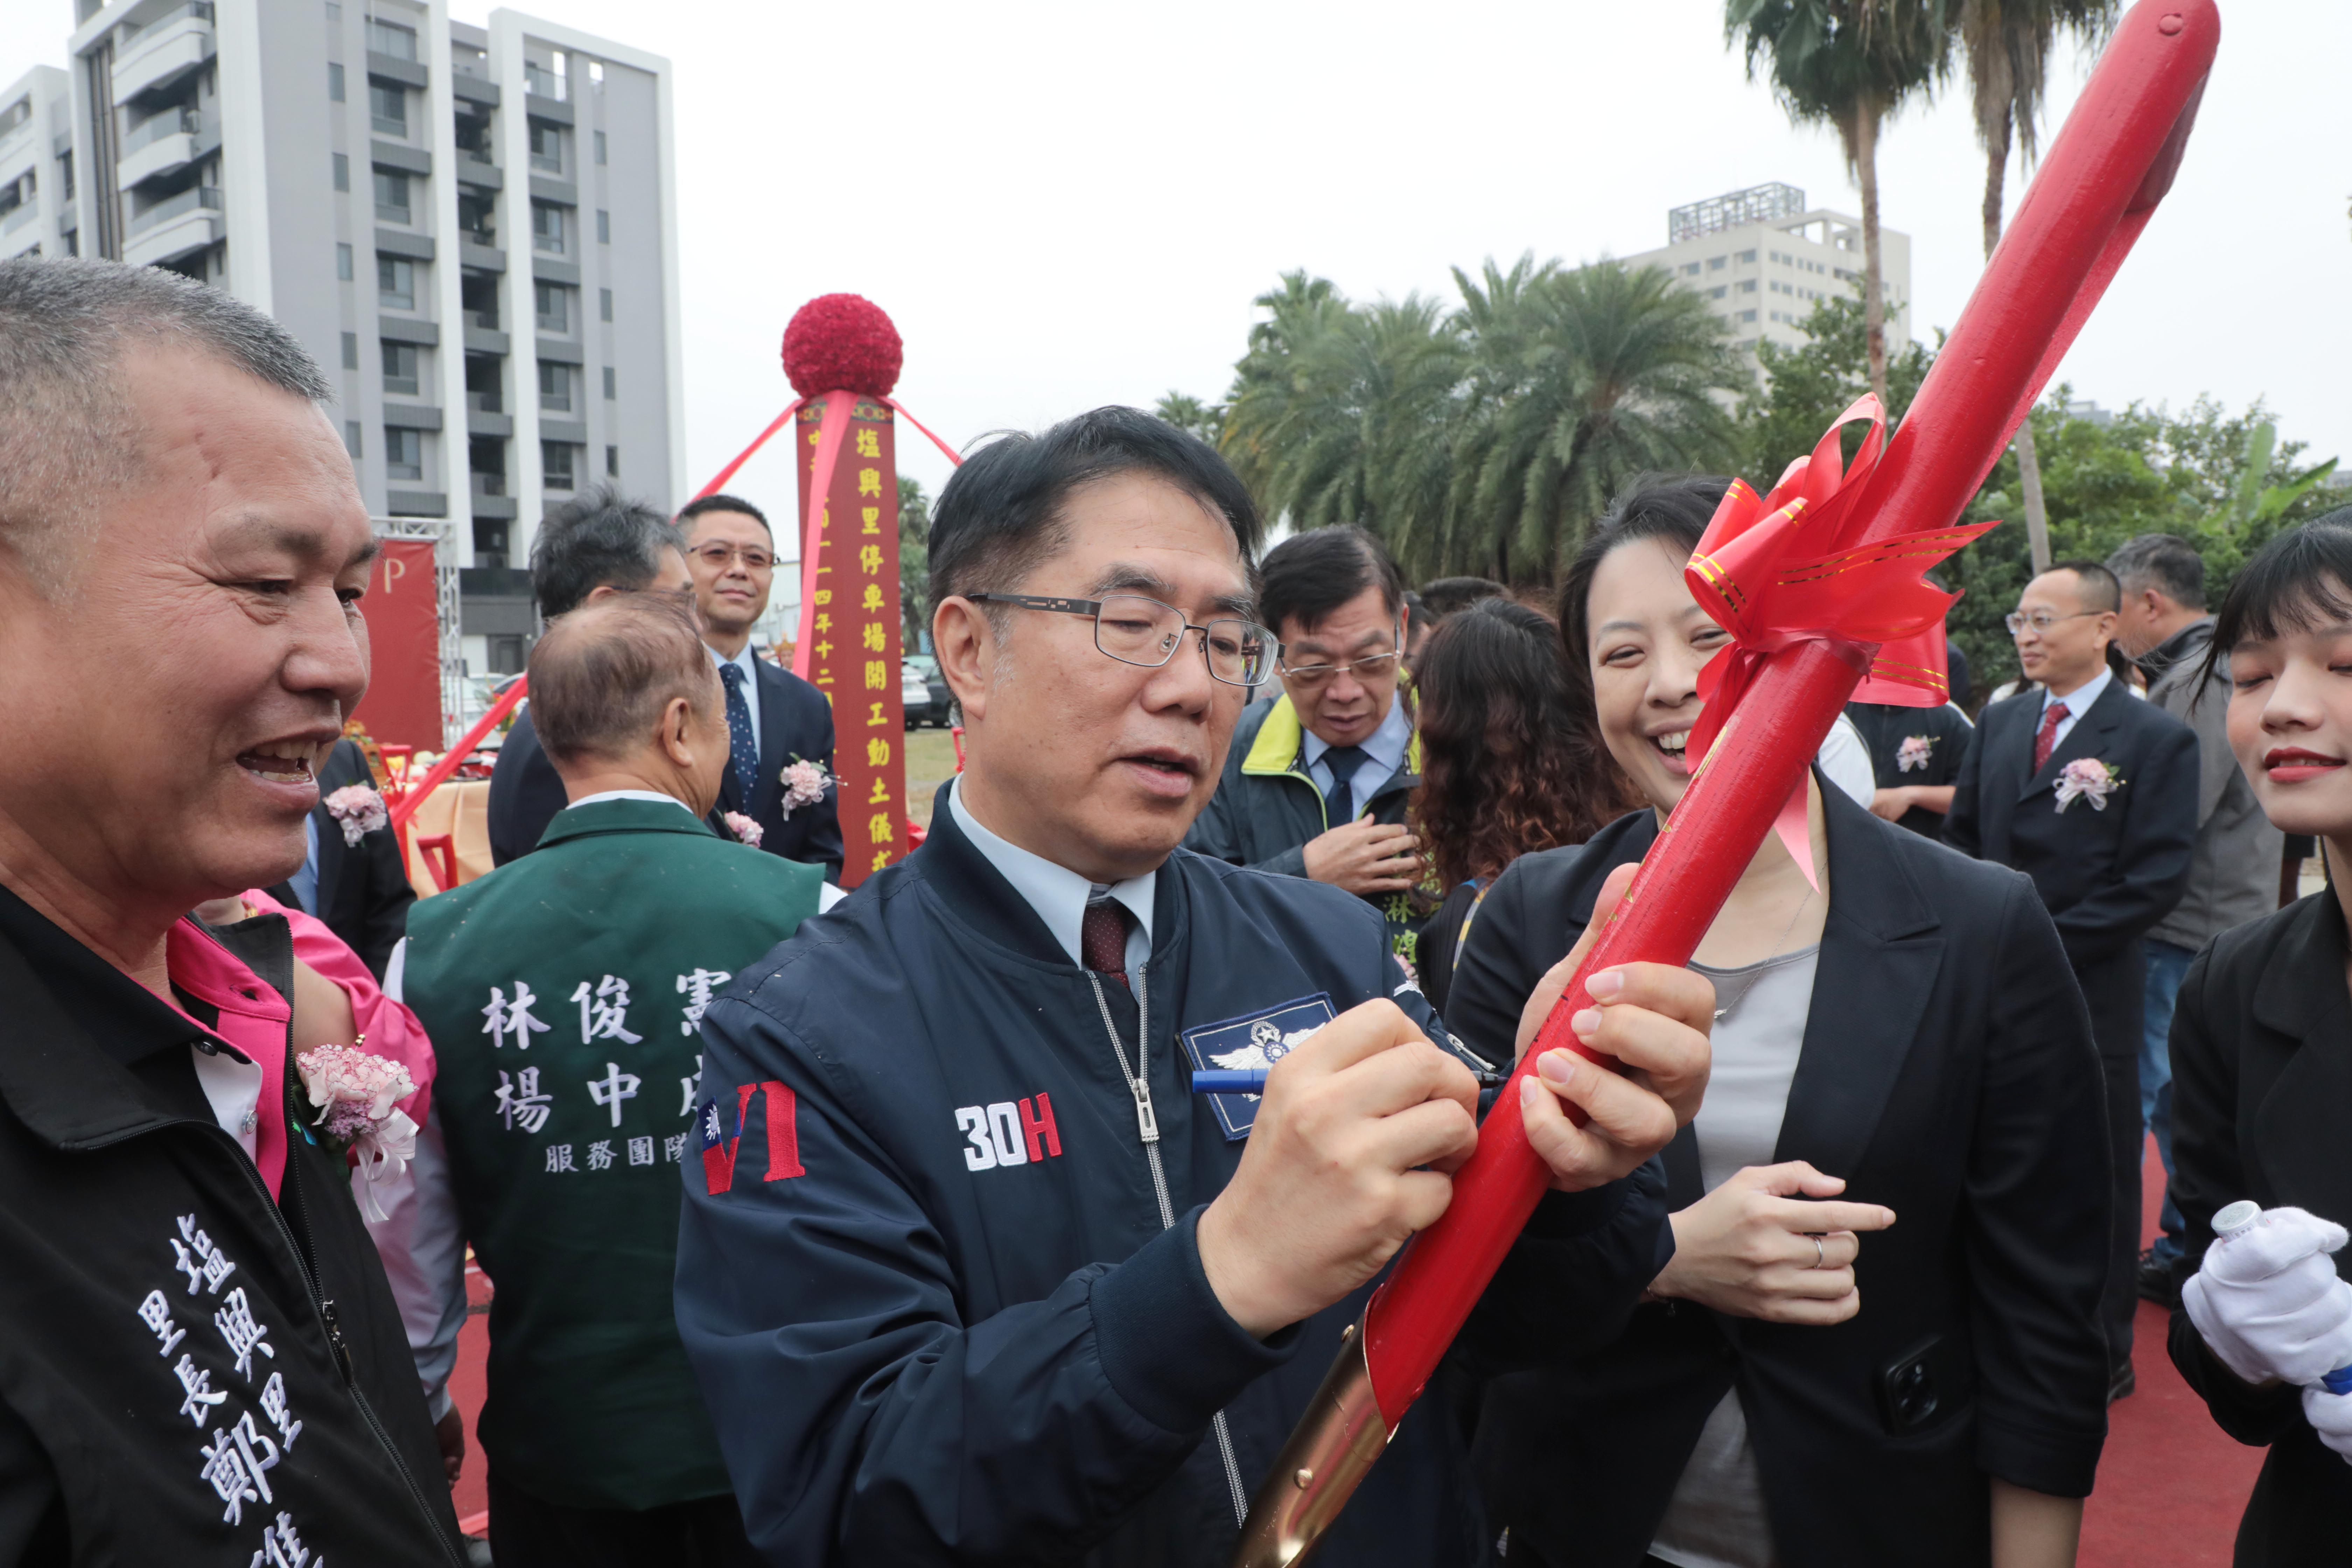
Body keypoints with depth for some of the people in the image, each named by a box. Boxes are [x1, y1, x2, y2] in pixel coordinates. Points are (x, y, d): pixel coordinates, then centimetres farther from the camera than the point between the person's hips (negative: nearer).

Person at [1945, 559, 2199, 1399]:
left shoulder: (2158, 739, -7)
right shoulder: (1998, 721, 10)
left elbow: (2155, 882, -12)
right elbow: (1959, 835, 14)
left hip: (2090, 994, -5)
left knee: (2099, 1176, 8)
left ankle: (2105, 1349, 23)